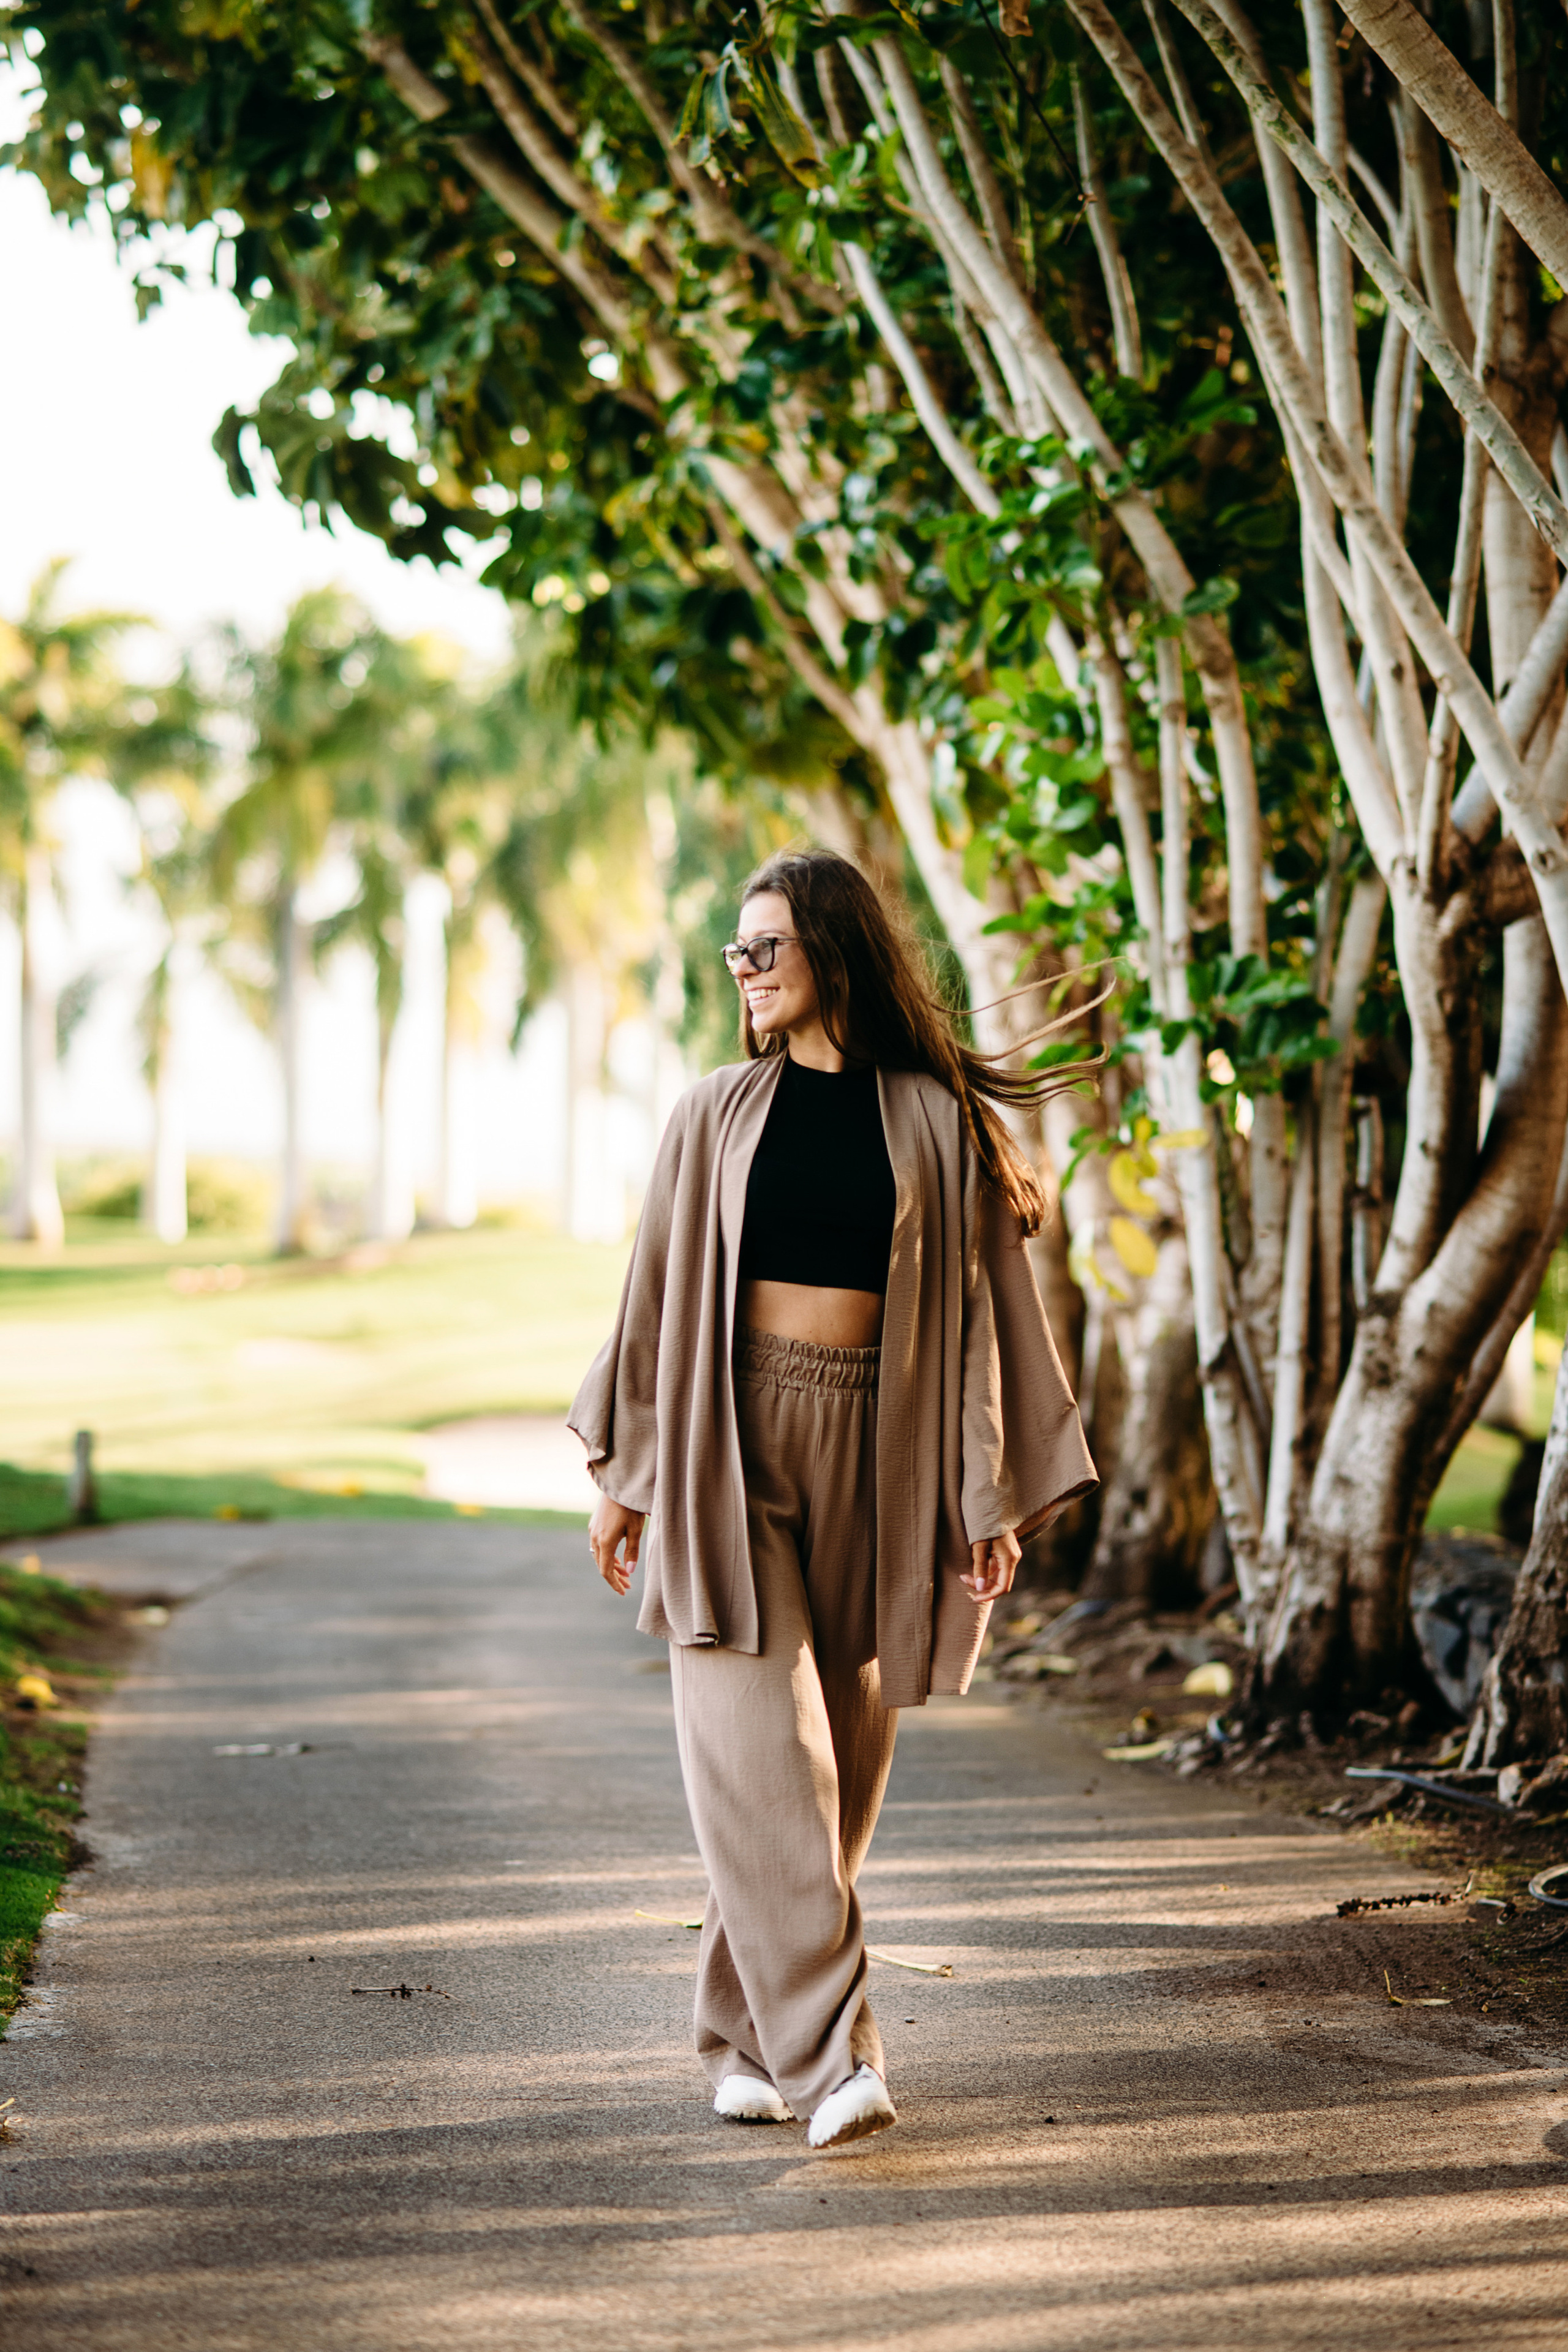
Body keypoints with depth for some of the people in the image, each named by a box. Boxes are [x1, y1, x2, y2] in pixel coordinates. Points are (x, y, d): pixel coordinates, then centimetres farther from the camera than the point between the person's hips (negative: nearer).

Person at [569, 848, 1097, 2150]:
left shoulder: (934, 1119, 3)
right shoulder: (719, 1114, 7)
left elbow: (983, 1303, 4)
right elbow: (658, 1289, 11)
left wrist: (992, 1496, -1)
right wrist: (623, 1476, 9)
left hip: (870, 1457, 1)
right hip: (728, 1449, 0)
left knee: (837, 1761, 5)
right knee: (763, 1748, -12)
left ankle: (747, 2042, 18)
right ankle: (830, 2052, -15)